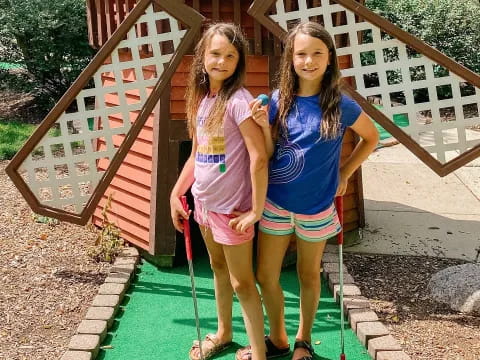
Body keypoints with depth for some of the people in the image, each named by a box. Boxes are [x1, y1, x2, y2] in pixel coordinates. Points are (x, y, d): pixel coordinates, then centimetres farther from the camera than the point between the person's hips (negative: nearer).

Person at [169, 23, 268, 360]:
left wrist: (256, 210, -20)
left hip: (232, 206, -8)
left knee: (242, 282, 3)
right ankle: (223, 333, 42)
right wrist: (175, 194, 8)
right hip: (205, 202, 8)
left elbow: (259, 158, -23)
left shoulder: (238, 100, -20)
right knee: (218, 268, 23)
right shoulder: (201, 98, 4)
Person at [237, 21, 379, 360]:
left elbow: (371, 137, 6)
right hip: (275, 203, 2)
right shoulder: (279, 100, -6)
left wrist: (345, 173, 3)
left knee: (309, 275, 15)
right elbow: (268, 155, -2)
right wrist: (264, 125, -19)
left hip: (316, 207, -2)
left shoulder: (341, 105, -11)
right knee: (265, 276, 9)